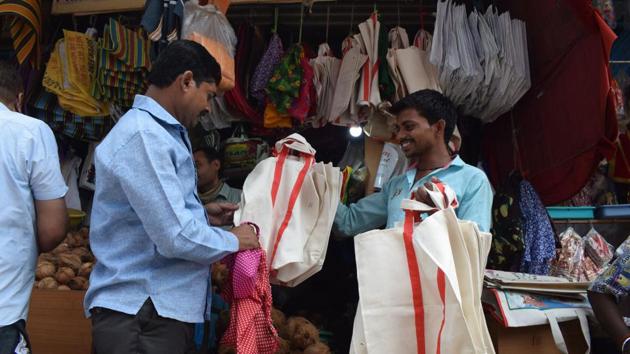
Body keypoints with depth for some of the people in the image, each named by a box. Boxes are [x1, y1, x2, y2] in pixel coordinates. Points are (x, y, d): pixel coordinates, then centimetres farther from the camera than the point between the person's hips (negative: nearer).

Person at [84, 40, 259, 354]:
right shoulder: (143, 135, -20)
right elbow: (175, 237, -25)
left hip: (160, 306, 10)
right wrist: (233, 240, -10)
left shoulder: (155, 131, 15)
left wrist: (201, 214, 9)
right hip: (142, 311, -10)